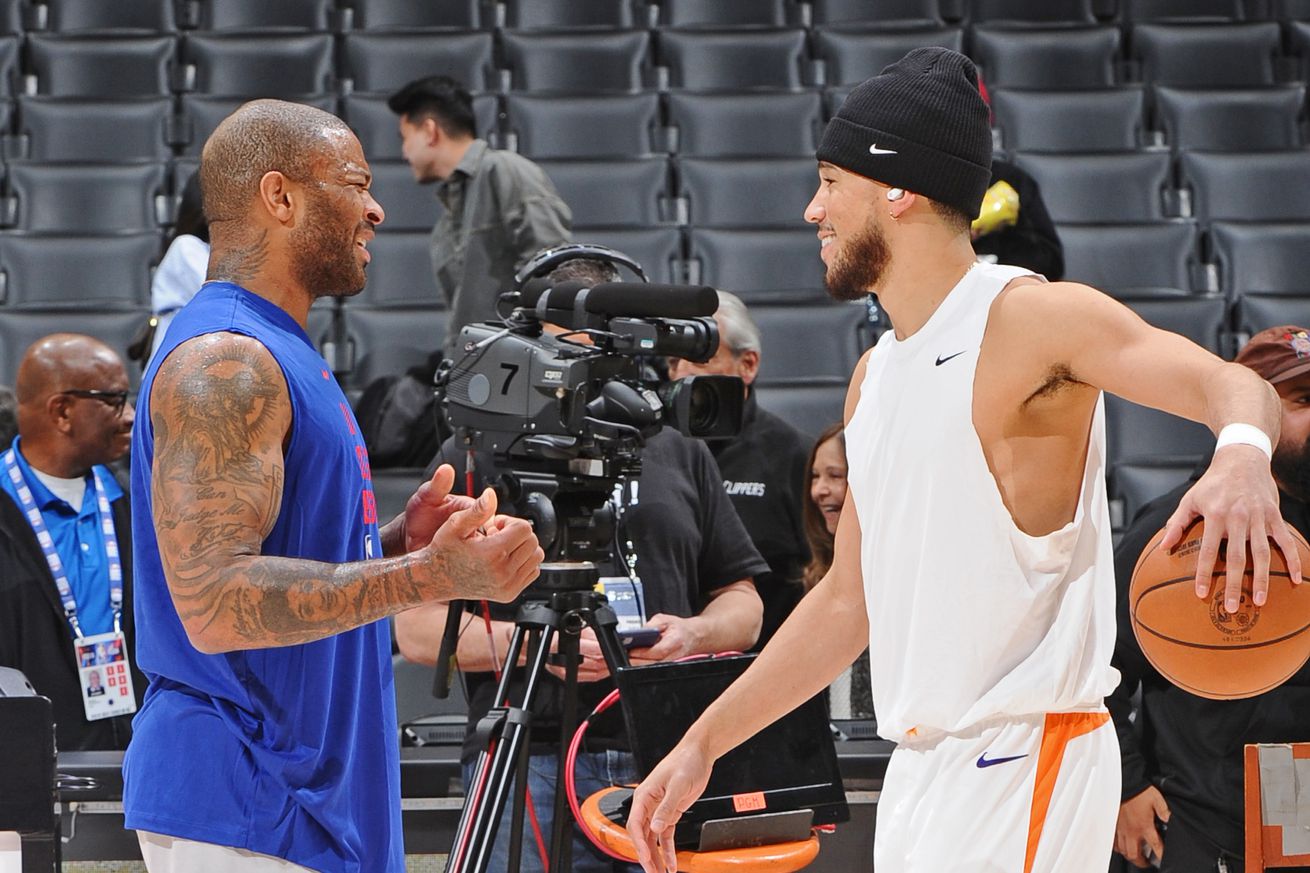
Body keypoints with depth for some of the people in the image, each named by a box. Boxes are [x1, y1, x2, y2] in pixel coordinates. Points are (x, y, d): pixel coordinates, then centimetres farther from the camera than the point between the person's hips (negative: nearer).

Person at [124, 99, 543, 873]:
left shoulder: (277, 355, 17)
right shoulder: (223, 360, -15)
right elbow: (214, 601, -25)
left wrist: (397, 541, 6)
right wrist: (429, 575, -26)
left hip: (307, 794, 10)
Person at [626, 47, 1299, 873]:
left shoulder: (1032, 319, -11)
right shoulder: (875, 377, 16)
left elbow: (1231, 384, -24)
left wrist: (1241, 455, -48)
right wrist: (704, 743, 20)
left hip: (1023, 767, -9)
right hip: (921, 772, 9)